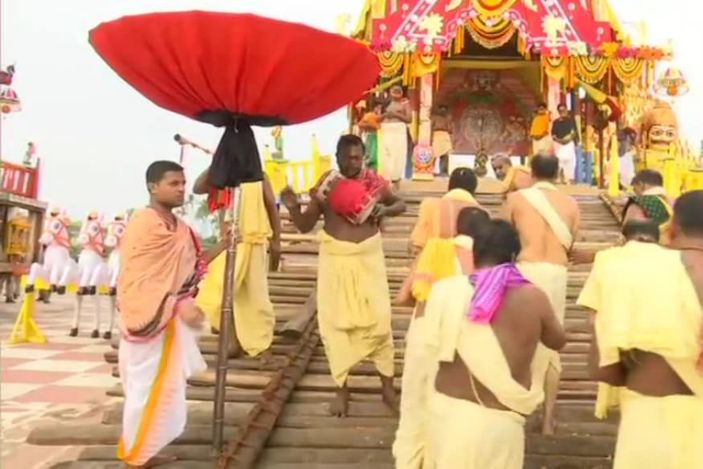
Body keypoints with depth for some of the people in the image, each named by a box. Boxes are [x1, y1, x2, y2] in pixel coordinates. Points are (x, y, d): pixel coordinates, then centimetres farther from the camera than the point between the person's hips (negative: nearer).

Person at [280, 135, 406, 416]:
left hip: (369, 257, 0)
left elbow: (401, 204, 15)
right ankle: (341, 388, 20)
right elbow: (305, 226, 0)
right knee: (336, 323, 5)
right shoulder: (325, 185, -4)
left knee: (379, 320, 2)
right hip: (336, 258, 0)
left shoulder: (376, 182, -2)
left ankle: (387, 386, 18)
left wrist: (386, 209, -7)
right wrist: (292, 207, -20)